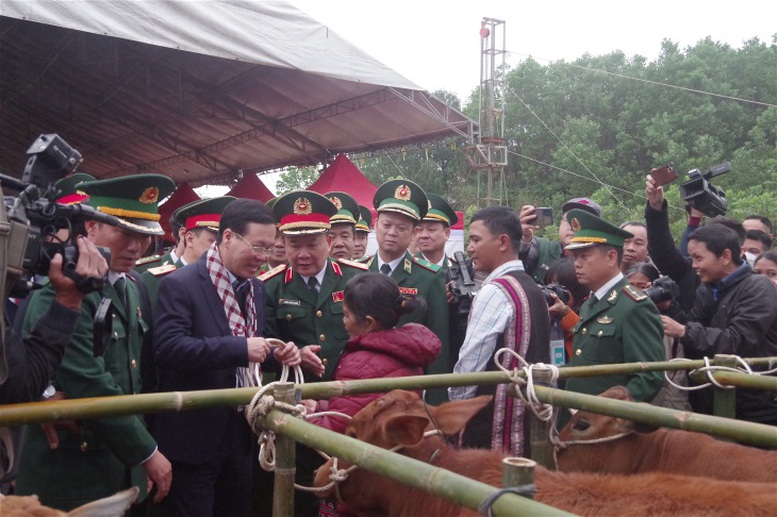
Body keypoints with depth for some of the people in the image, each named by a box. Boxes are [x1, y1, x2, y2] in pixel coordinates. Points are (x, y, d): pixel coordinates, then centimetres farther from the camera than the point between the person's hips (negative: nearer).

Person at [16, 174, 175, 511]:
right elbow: (90, 389, -24)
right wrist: (147, 453, -15)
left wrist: (138, 453, 8)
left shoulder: (129, 288, 8)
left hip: (122, 468, 8)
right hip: (70, 481, -8)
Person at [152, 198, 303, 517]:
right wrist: (240, 348, -29)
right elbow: (168, 347, -26)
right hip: (193, 437, -7)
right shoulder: (180, 284, -14)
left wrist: (275, 355, -4)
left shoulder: (256, 289, 10)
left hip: (240, 434, 7)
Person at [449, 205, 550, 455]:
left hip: (493, 428, -9)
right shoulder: (533, 289, 12)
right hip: (530, 419, 9)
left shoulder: (494, 291, -16)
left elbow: (470, 363, -16)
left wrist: (453, 409, -3)